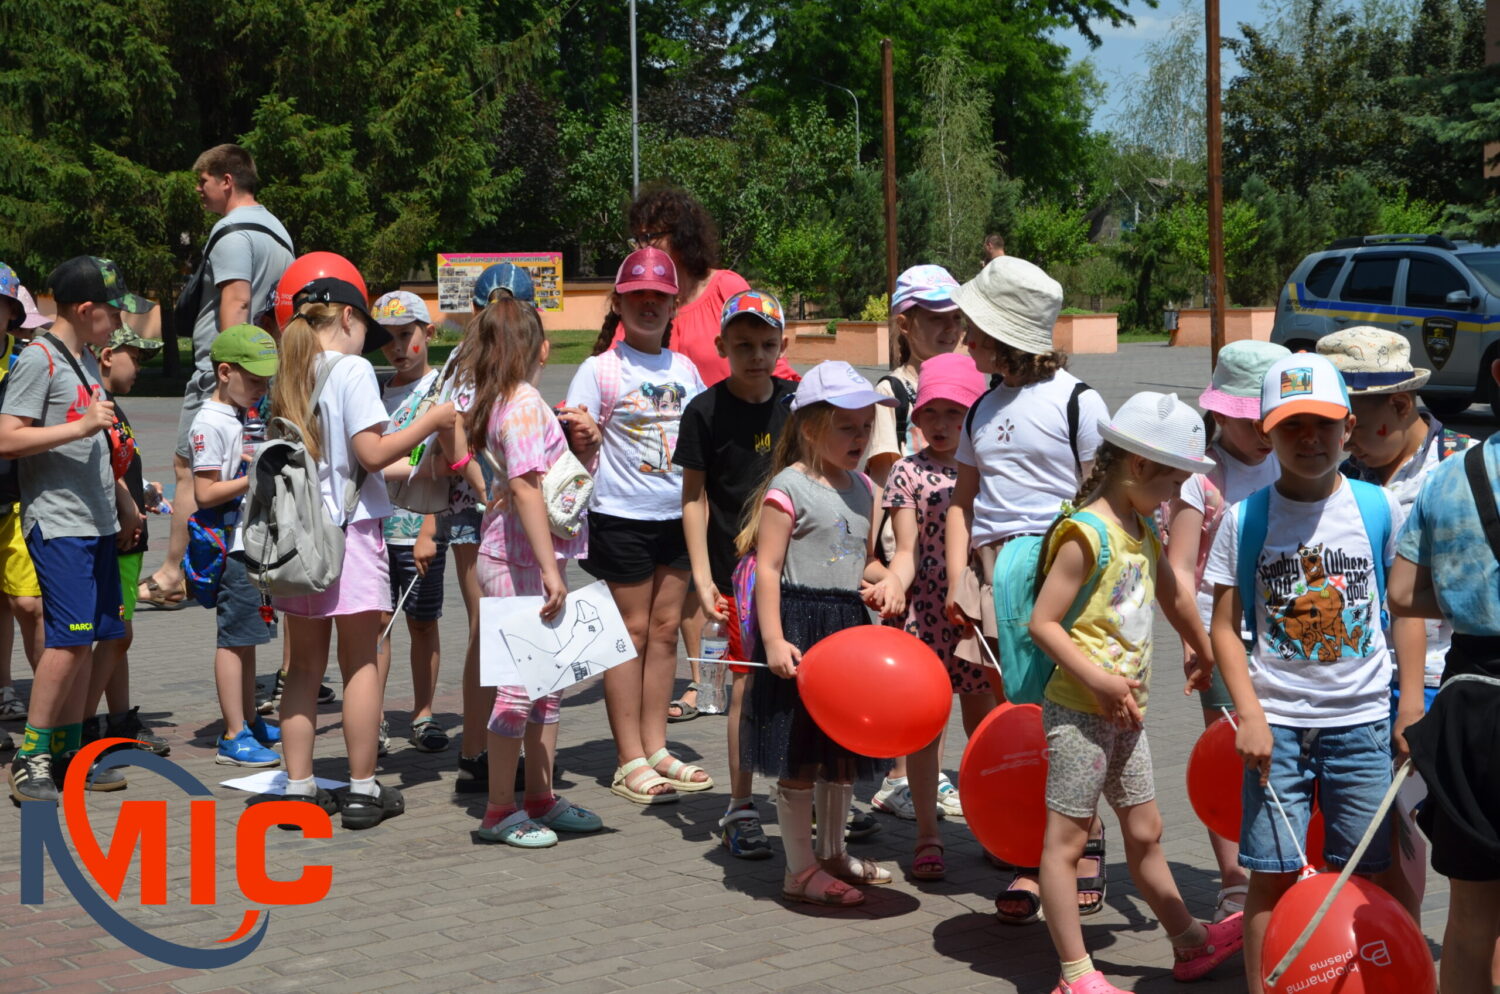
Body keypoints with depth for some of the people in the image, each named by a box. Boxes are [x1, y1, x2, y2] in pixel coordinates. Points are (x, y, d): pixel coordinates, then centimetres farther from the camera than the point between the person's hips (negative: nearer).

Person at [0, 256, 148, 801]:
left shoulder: (86, 359, 18)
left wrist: (123, 499, 27)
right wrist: (81, 426, -20)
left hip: (97, 521, 9)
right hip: (57, 522, -9)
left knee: (86, 640, 8)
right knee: (69, 638, -13)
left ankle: (67, 753, 14)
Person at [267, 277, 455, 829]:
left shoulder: (289, 376, 11)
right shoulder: (352, 370, -8)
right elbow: (371, 453, -15)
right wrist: (431, 421, -5)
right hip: (349, 530, -6)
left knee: (305, 665, 11)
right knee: (361, 663, 2)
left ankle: (299, 787, 11)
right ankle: (363, 790, 6)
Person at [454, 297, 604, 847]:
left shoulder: (503, 401, 13)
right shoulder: (524, 403, -15)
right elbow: (525, 489, -22)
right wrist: (549, 568, -24)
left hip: (529, 558, 10)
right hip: (519, 560, -10)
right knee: (520, 683, -4)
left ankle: (541, 799, 22)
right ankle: (500, 811, 3)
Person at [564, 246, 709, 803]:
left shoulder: (683, 369, 9)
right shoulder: (601, 369, -4)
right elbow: (580, 447, -6)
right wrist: (581, 437, -27)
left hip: (678, 516, 5)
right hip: (622, 517, -5)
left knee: (665, 631, 8)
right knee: (632, 633, -1)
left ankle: (655, 750, 17)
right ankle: (630, 762, 5)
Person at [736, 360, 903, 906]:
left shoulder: (863, 488, 11)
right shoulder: (789, 488, -12)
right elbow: (768, 567, -14)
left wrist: (882, 584, 0)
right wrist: (773, 640, -20)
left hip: (851, 624, 8)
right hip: (801, 624, -8)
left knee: (845, 749, 17)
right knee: (800, 756, 0)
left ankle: (832, 852, 33)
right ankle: (800, 869, 11)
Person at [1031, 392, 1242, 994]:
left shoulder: (1142, 528, 11)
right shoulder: (1087, 534, -17)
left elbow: (1172, 594, 29)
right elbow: (1042, 623, -20)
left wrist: (1204, 655, 40)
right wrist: (1097, 680, -24)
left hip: (1126, 713, 9)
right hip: (1079, 713, -9)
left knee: (1144, 832, 19)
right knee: (1066, 838, 0)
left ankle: (1191, 943, 31)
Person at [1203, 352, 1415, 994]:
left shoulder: (1378, 509, 1)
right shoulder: (1245, 518, -2)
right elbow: (1225, 626, 1)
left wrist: (1411, 712, 3)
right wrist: (1250, 714, -9)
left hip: (1362, 722, 1)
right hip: (1277, 725, -1)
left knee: (1364, 878, 5)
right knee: (1273, 876, 0)